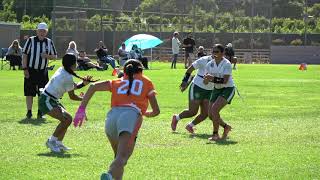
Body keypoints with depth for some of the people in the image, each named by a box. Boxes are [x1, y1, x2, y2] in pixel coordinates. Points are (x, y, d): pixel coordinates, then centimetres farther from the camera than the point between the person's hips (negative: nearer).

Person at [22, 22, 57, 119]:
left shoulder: (49, 42, 5)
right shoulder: (31, 40, -3)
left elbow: (55, 56, 10)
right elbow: (25, 55, -4)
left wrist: (47, 56, -12)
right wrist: (25, 69, -11)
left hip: (43, 71, 2)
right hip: (31, 70, -2)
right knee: (29, 92, -2)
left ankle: (40, 112, 11)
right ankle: (29, 112, 6)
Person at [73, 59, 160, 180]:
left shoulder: (117, 82, 30)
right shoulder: (146, 82, 28)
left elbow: (93, 86, 15)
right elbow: (156, 111, 28)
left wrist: (81, 109, 11)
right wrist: (146, 114, 51)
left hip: (112, 115, 3)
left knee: (118, 155, 25)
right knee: (122, 157, -20)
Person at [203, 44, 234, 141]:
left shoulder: (227, 64, -17)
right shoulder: (210, 64, 0)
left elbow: (225, 80, -26)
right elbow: (205, 81, -4)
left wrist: (213, 78, -36)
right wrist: (207, 78, -26)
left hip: (228, 89, -7)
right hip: (217, 89, 7)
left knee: (214, 109, -24)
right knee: (211, 114, 2)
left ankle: (215, 134, -12)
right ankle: (226, 127, 29)